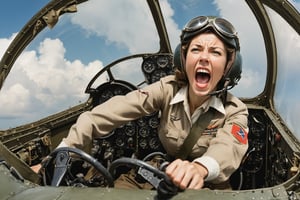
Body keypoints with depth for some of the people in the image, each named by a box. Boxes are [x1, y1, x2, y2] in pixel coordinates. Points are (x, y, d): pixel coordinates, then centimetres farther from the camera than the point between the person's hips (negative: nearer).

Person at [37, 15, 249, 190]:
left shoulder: (235, 111, -14)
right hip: (167, 178, 1)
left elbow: (228, 148, -35)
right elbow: (112, 111, -23)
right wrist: (60, 153, -33)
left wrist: (200, 168, -58)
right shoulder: (168, 89, -12)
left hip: (211, 187, 0)